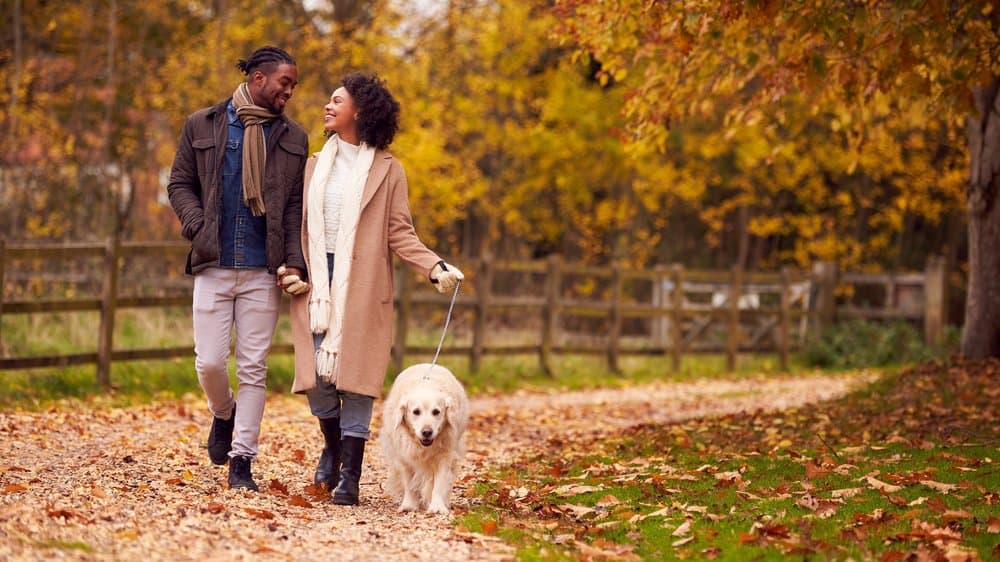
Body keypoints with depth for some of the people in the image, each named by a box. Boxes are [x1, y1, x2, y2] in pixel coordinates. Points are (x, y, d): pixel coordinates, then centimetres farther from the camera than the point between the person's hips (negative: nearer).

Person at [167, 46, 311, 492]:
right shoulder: (202, 126, 6)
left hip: (263, 271, 1)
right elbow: (180, 184, 10)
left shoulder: (293, 138, 9)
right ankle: (223, 414, 30)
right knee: (209, 361, -3)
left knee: (253, 368, 1)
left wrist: (295, 262, -5)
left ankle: (242, 461, 7)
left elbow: (297, 205, 7)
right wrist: (198, 226, -8)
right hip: (213, 266, -1)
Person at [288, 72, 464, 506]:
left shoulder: (386, 169, 3)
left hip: (362, 288, -3)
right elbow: (298, 227, 16)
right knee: (316, 377, -1)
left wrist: (435, 267, -14)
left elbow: (400, 235, 0)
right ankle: (332, 446, 27)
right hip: (317, 283, 3)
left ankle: (349, 477, 0)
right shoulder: (314, 167, 15)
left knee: (355, 379, -6)